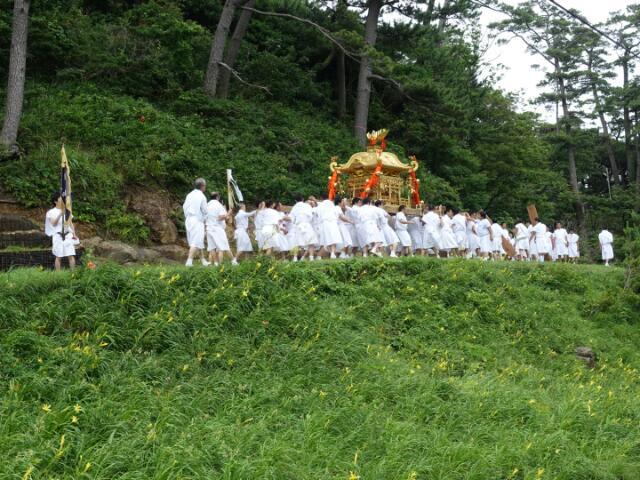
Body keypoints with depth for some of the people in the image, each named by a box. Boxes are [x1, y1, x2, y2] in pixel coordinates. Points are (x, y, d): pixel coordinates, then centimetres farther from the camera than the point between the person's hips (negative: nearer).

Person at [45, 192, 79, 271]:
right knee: (58, 257, 1)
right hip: (58, 235, -3)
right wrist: (60, 214, -22)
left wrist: (74, 234, 6)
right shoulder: (52, 212, 0)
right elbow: (53, 223, -13)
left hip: (68, 235, 3)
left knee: (71, 255, -4)